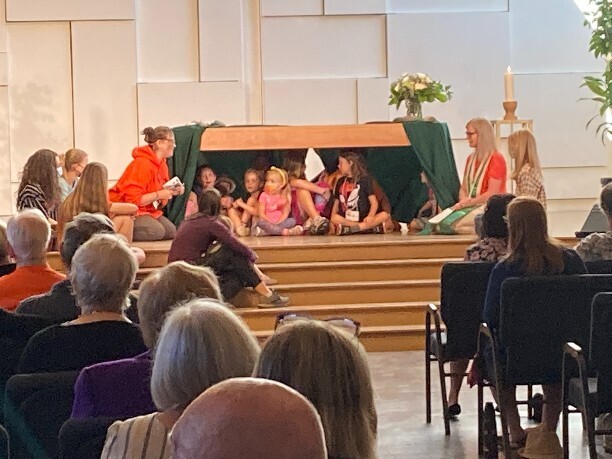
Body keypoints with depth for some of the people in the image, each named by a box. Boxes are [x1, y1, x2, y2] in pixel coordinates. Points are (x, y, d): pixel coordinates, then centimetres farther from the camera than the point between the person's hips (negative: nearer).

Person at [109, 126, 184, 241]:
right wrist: (159, 195, -26)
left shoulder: (161, 164, 8)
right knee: (156, 231, -27)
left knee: (171, 231, -3)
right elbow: (133, 199, -27)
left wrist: (173, 191, -7)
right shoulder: (142, 163, -22)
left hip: (147, 210, 10)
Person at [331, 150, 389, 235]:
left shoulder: (365, 179, 5)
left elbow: (374, 202, -2)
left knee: (385, 215, -28)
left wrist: (371, 216, -22)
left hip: (363, 219, -2)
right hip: (345, 219, 2)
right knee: (335, 219, -32)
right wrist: (333, 218, -4)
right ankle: (371, 226, -32)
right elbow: (336, 202, 17)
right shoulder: (340, 182, 18)